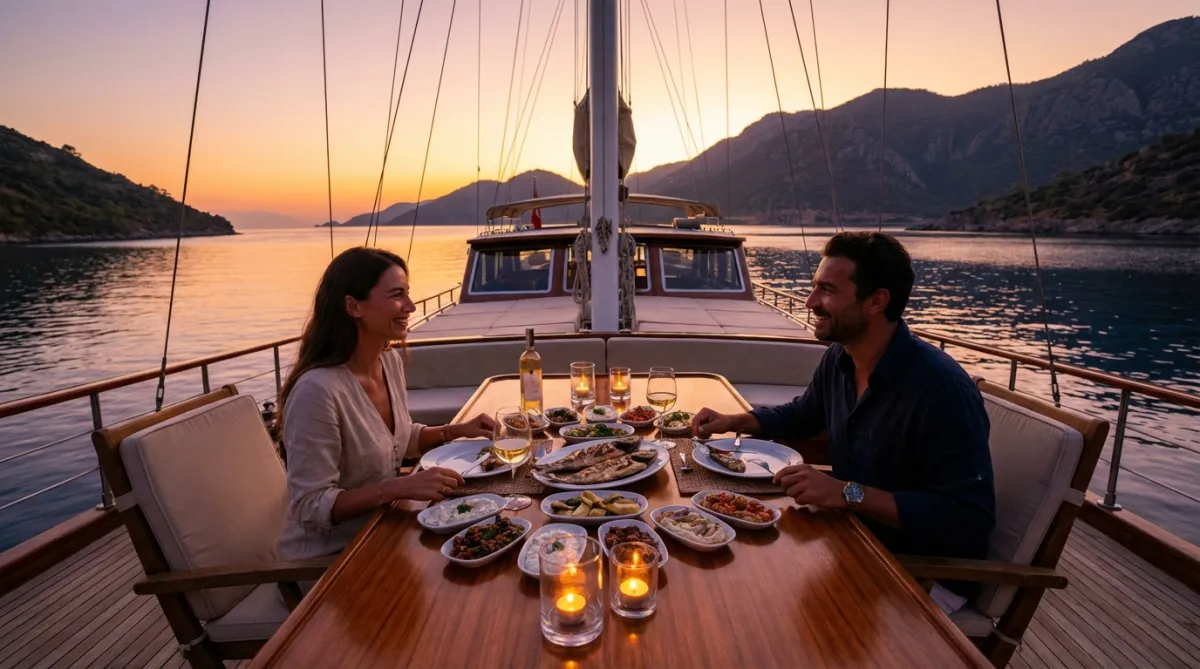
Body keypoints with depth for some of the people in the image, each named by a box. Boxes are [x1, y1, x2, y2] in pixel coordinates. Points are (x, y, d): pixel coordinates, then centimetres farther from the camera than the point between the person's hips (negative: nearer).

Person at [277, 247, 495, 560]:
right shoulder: (318, 390, -28)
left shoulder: (391, 361, -3)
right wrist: (402, 487, -31)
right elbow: (312, 508, -24)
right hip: (328, 553, -6)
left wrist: (457, 430, 0)